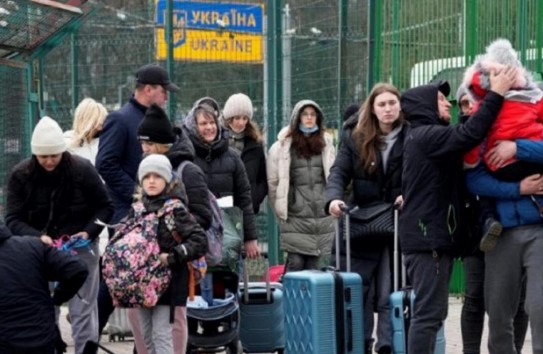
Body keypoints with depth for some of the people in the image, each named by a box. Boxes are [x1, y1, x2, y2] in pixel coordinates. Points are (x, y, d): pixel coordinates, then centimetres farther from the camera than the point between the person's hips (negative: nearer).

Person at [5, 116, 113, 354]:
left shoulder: (82, 169, -11)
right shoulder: (20, 175, -8)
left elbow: (105, 207, 0)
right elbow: (13, 219, -7)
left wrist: (89, 231, -16)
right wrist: (37, 237, -25)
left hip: (80, 250, -1)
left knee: (82, 311, 2)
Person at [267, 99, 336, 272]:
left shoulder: (326, 144, 10)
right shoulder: (282, 146, -2)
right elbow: (272, 182, 0)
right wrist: (280, 210, 1)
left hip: (322, 216, 3)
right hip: (295, 216, -3)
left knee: (313, 265, 7)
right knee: (295, 262, -7)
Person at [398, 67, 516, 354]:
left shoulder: (425, 137, 23)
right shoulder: (425, 135, -12)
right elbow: (469, 135, -25)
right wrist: (496, 94, -21)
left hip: (432, 236, 11)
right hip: (428, 238, -11)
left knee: (431, 312, 13)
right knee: (429, 313, -12)